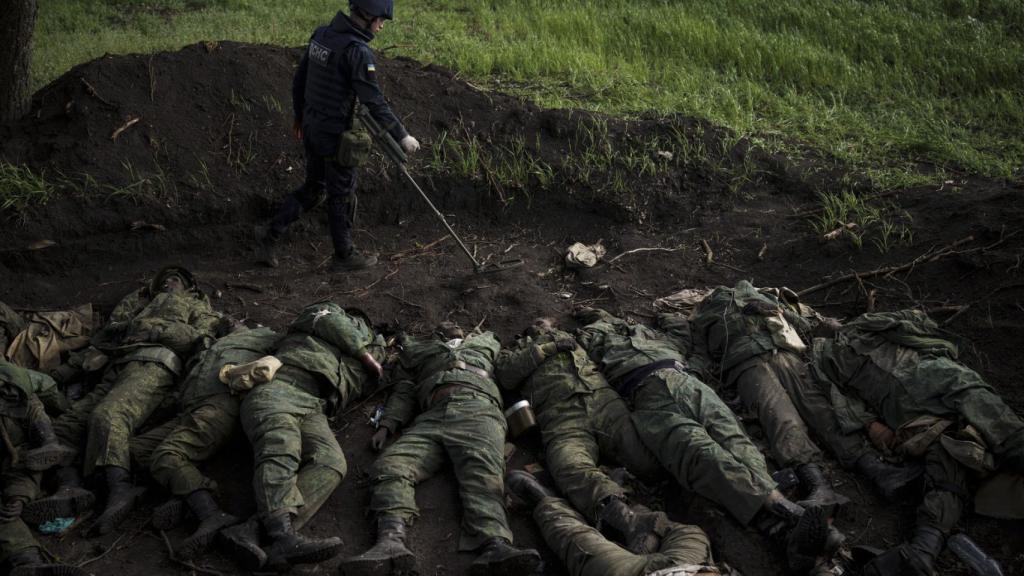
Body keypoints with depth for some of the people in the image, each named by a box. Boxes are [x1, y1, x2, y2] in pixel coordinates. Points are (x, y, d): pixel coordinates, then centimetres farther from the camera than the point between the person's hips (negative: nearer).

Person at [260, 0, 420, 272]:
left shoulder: (322, 34, 4)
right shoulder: (357, 51, -23)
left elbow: (299, 79, 12)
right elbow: (374, 102, -25)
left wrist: (300, 117, 24)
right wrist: (401, 136, -19)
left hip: (312, 127, 8)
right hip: (336, 134, -8)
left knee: (313, 189, 22)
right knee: (342, 194, 9)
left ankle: (272, 238, 16)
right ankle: (344, 255, 24)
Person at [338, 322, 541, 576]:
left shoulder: (484, 341, 41)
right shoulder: (418, 351, 37)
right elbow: (403, 393, 26)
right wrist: (386, 426, 6)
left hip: (477, 409, -2)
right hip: (432, 417, 2)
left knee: (483, 471, -33)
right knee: (391, 464, -27)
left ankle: (494, 547, -58)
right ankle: (391, 542, -48)